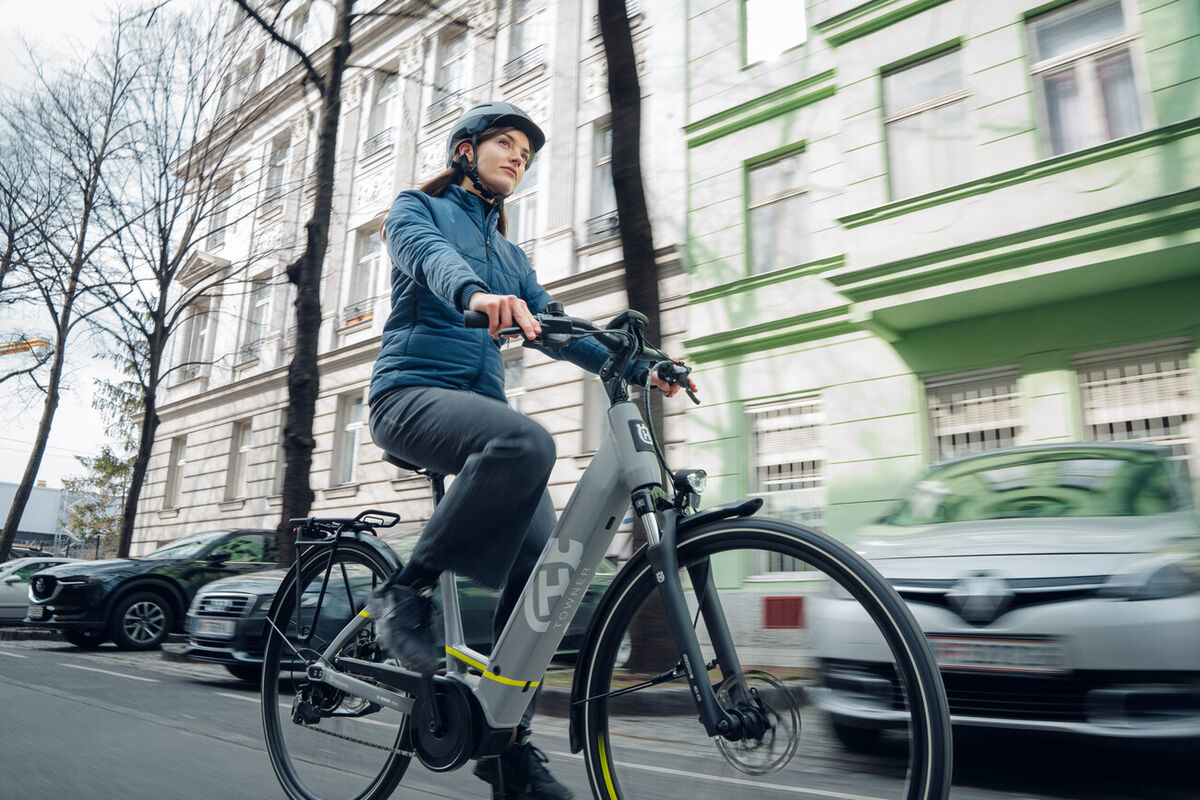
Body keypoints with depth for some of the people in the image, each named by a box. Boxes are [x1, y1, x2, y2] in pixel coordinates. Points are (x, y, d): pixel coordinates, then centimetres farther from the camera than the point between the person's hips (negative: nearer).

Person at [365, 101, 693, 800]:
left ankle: (508, 741, 4)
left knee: (543, 560, -11)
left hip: (479, 404, 6)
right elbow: (428, 255, -14)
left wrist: (639, 368, 3)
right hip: (413, 394, -6)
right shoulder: (418, 209, 10)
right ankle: (408, 592, -19)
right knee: (527, 442, -37)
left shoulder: (510, 253, 28)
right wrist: (474, 292, -39)